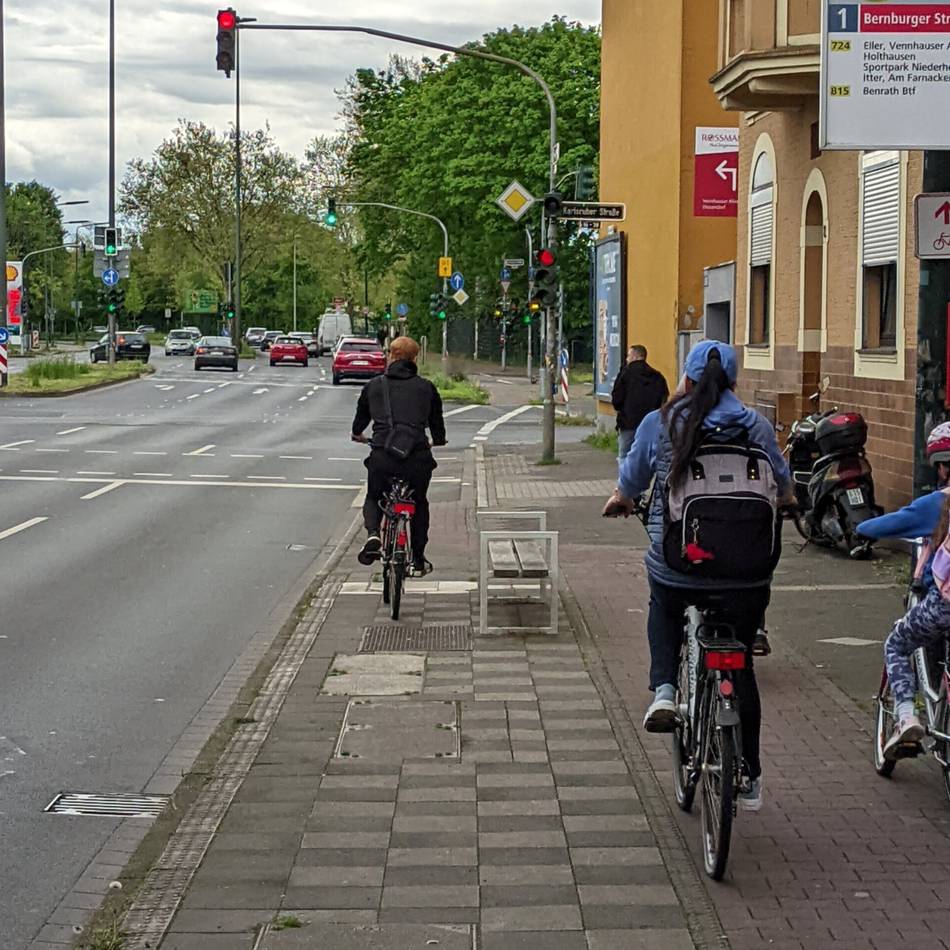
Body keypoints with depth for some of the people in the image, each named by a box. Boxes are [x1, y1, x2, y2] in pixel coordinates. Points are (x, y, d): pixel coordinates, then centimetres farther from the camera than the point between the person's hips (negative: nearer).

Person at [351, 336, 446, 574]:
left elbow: (361, 417, 23)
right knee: (419, 504, 23)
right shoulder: (426, 387, 11)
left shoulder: (374, 385, 11)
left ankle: (373, 534, -7)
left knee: (373, 498, 23)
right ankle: (418, 561, 24)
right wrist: (437, 440, 45)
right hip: (417, 456, 0)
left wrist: (357, 434, 47)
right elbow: (437, 422, 22)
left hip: (382, 456, 0)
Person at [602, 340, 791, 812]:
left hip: (676, 565, -1)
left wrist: (618, 503, 32)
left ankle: (663, 690, 9)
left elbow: (628, 488, 8)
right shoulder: (757, 427, 1)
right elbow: (784, 491, 13)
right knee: (740, 665, 16)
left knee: (664, 612, 33)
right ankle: (748, 779, 20)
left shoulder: (659, 424, -3)